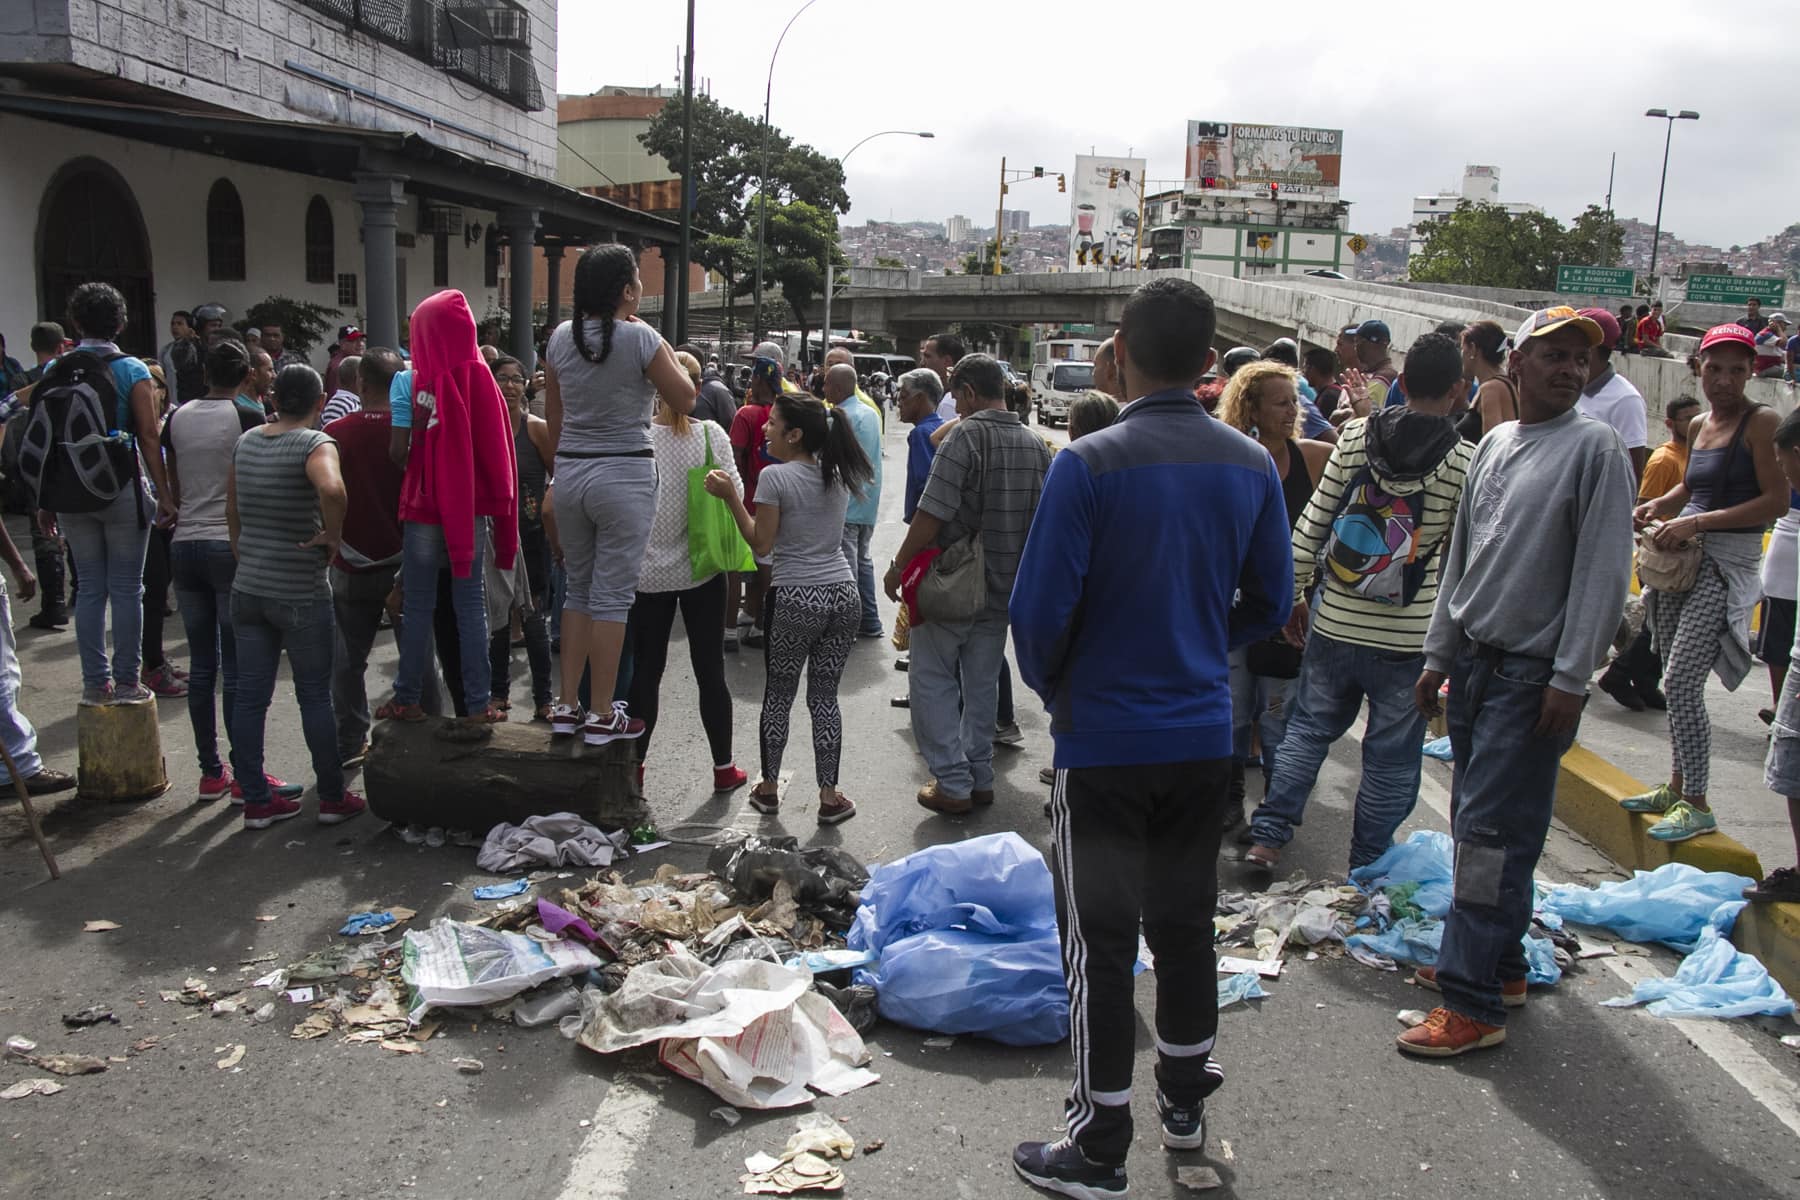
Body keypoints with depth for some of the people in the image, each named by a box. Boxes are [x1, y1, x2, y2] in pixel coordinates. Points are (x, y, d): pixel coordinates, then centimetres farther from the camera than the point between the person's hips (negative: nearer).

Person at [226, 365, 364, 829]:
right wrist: (332, 535, -20)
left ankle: (256, 800, 16)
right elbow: (331, 488, -35)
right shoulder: (314, 443, -14)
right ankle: (333, 798, 16)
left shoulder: (246, 441, 8)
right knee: (315, 696, 5)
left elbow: (232, 507, 18)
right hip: (301, 594, -6)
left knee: (250, 695, 9)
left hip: (247, 589, 6)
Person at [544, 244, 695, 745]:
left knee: (578, 588, 16)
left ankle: (567, 705, 18)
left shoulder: (561, 337, 6)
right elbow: (685, 399, -4)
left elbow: (552, 415, 13)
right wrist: (660, 343, 5)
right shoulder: (640, 338, -12)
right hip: (624, 474, -6)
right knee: (612, 595, 0)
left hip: (570, 473, 6)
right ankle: (602, 716, 5)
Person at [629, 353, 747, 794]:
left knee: (646, 671, 11)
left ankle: (634, 764, 17)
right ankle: (723, 767, 19)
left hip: (648, 571, 0)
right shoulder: (711, 434, -10)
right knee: (710, 670, 11)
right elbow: (735, 492, -8)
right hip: (702, 569, 0)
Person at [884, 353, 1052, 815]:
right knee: (982, 684, 17)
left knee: (932, 681, 5)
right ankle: (980, 779, 23)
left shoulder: (966, 436, -17)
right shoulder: (1036, 445, 4)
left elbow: (932, 513, -20)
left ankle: (953, 784, 5)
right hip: (1002, 587, 6)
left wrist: (899, 565, -10)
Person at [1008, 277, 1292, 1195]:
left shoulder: (1088, 464, -17)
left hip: (1102, 740, -5)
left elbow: (1040, 610, -16)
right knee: (1184, 922, 20)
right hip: (1204, 734, 5)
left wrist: (1051, 686, 4)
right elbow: (1269, 603, 8)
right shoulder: (1251, 466, -1)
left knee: (1099, 939, 6)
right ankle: (1185, 1104, 37)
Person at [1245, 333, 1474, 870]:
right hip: (1408, 638, -2)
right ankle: (1367, 869, 20)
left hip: (1334, 625, 2)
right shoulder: (1464, 461, -8)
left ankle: (1267, 836, 17)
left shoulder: (1356, 435, -2)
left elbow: (1313, 522, 0)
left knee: (1307, 729, 18)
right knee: (1391, 757, 11)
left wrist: (1295, 594, 10)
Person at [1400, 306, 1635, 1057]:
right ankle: (1500, 966, 26)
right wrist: (1438, 655, 17)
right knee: (1479, 821, 12)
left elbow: (1603, 572, -12)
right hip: (1476, 659, 7)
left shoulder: (1593, 448, -7)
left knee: (1491, 833, -8)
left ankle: (1473, 1004, -2)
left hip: (1534, 673, -7)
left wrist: (1571, 678, -16)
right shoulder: (1495, 444, 13)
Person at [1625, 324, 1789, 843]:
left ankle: (1697, 805, -3)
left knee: (1681, 683, -13)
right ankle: (1676, 786, 25)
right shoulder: (1699, 425, 13)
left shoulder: (1761, 422, -9)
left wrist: (1698, 522, -19)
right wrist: (1659, 505, 7)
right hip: (1682, 561, 7)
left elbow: (1777, 501, -16)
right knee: (1676, 682, 13)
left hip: (1727, 565, -7)